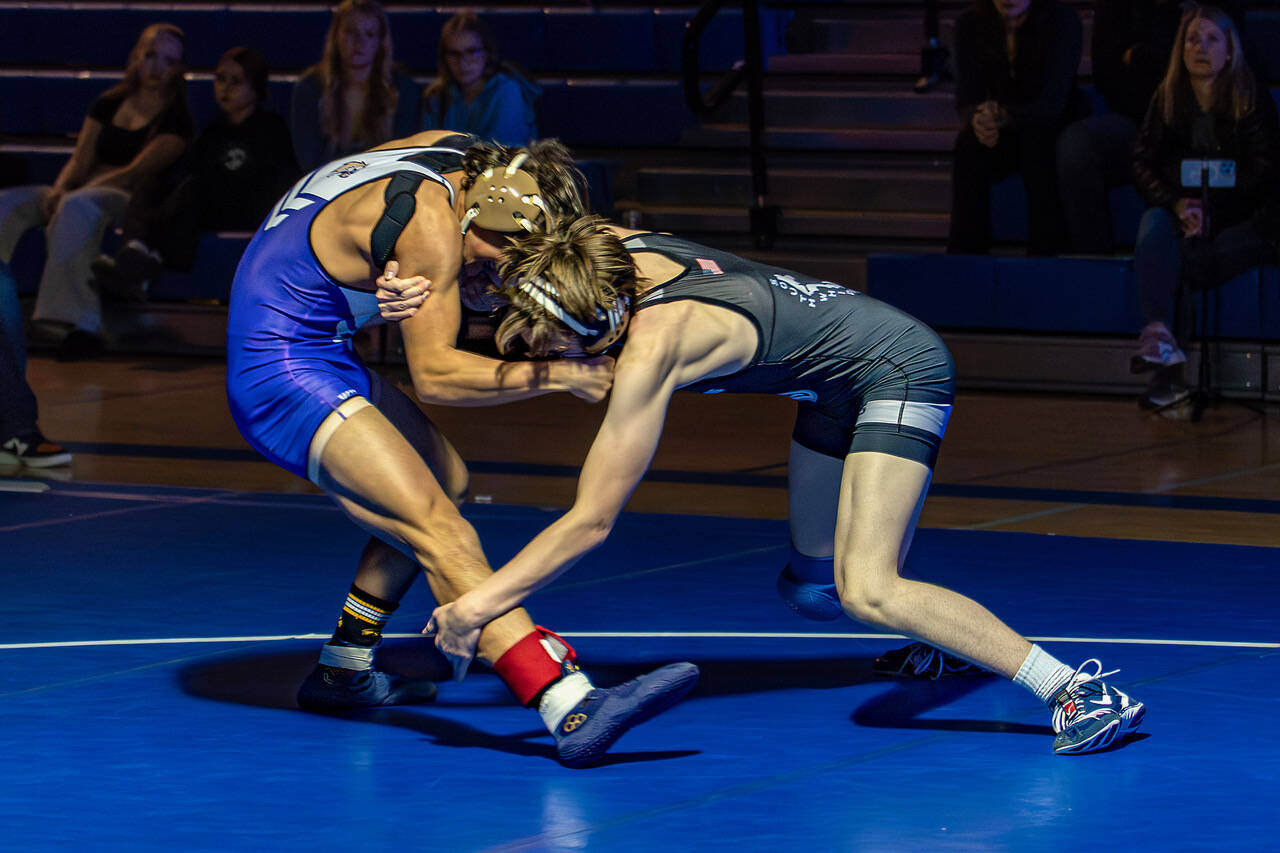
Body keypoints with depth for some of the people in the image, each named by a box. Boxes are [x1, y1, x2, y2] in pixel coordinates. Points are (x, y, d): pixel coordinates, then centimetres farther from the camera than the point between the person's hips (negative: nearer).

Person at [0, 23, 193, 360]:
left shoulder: (176, 119, 1)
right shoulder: (108, 105, 20)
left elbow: (136, 172, -10)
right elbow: (80, 161, 13)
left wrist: (70, 195, -18)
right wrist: (58, 190, -11)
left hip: (130, 201, -6)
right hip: (83, 191, 6)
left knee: (77, 207, -40)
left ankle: (78, 323, -46)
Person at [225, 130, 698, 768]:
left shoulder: (456, 152, 1)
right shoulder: (429, 223, -23)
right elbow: (433, 375, -21)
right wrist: (552, 376, -25)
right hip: (283, 374, -10)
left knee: (446, 482, 21)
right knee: (436, 526, -22)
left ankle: (343, 672, 30)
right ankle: (574, 713, -37)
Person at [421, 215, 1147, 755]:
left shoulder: (651, 347, -31)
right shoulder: (611, 246, -12)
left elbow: (591, 522, -27)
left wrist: (478, 606, -23)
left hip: (899, 371, -9)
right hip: (837, 386, 9)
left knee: (865, 591, -24)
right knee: (817, 565, 19)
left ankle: (1080, 692, -21)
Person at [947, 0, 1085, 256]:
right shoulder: (970, 25, -8)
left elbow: (1053, 103, -25)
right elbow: (966, 99, -10)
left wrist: (1003, 117, -44)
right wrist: (978, 119, -36)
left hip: (1055, 129, -2)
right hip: (1005, 138, 2)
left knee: (1034, 139, -35)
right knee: (969, 142, -29)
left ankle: (1045, 251, -32)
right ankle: (964, 252, -29)